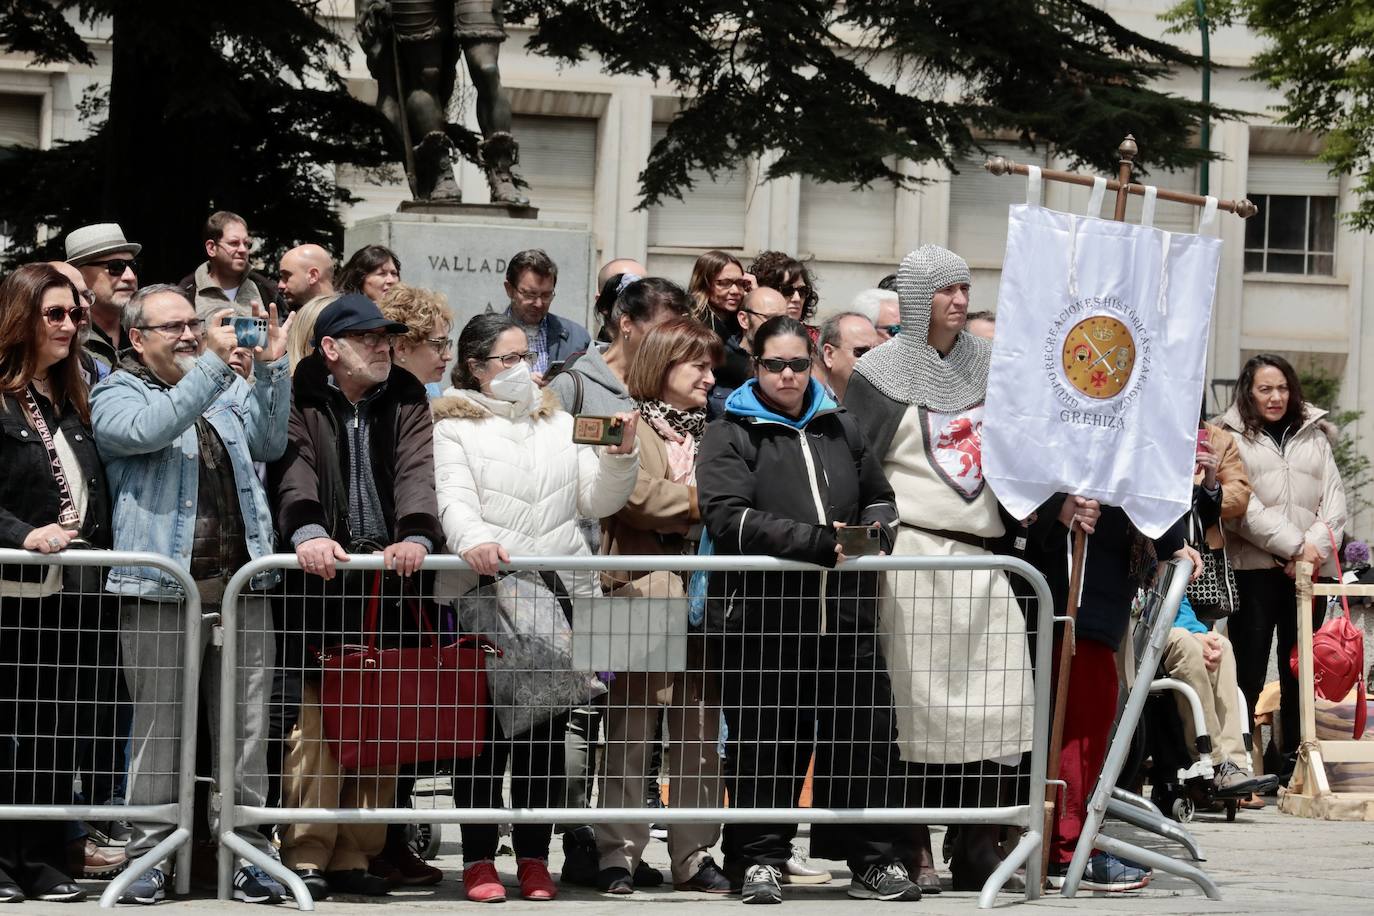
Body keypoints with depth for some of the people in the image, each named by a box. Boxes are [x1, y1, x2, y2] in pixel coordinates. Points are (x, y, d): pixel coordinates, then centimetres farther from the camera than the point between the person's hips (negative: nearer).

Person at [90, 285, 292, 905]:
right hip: (161, 591, -4)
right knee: (158, 723, -1)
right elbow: (147, 430, -18)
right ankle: (147, 856, 7)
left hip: (242, 585, 4)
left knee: (247, 725, 4)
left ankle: (249, 852, 10)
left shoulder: (230, 389, 18)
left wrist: (271, 369, -5)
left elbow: (270, 443, 6)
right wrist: (212, 365, -19)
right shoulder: (117, 394, 3)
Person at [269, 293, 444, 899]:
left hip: (390, 576, 3)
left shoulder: (405, 397, 13)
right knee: (317, 719, -7)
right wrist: (308, 530, -30)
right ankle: (307, 856, -2)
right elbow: (293, 468, -11)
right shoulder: (301, 399, 4)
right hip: (320, 577, -3)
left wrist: (416, 533, -19)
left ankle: (360, 854, 9)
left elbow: (417, 467, -1)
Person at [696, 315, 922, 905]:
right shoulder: (732, 435, 2)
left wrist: (872, 529, 3)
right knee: (765, 741, 2)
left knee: (862, 737, 3)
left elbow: (879, 498, 28)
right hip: (761, 618, -4)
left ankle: (875, 862, 10)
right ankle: (761, 861, 12)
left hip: (845, 616, 4)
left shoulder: (839, 429, 19)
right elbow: (729, 517, -12)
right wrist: (816, 542, -19)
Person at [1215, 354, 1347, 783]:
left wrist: (1317, 546, -7)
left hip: (1311, 569, 4)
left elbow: (1334, 498, 11)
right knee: (1248, 669, -6)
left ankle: (1295, 761, 8)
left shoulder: (1314, 436, 19)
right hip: (1254, 567, -4)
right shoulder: (1232, 438, 5)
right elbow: (1241, 507, -6)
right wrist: (1294, 546, -13)